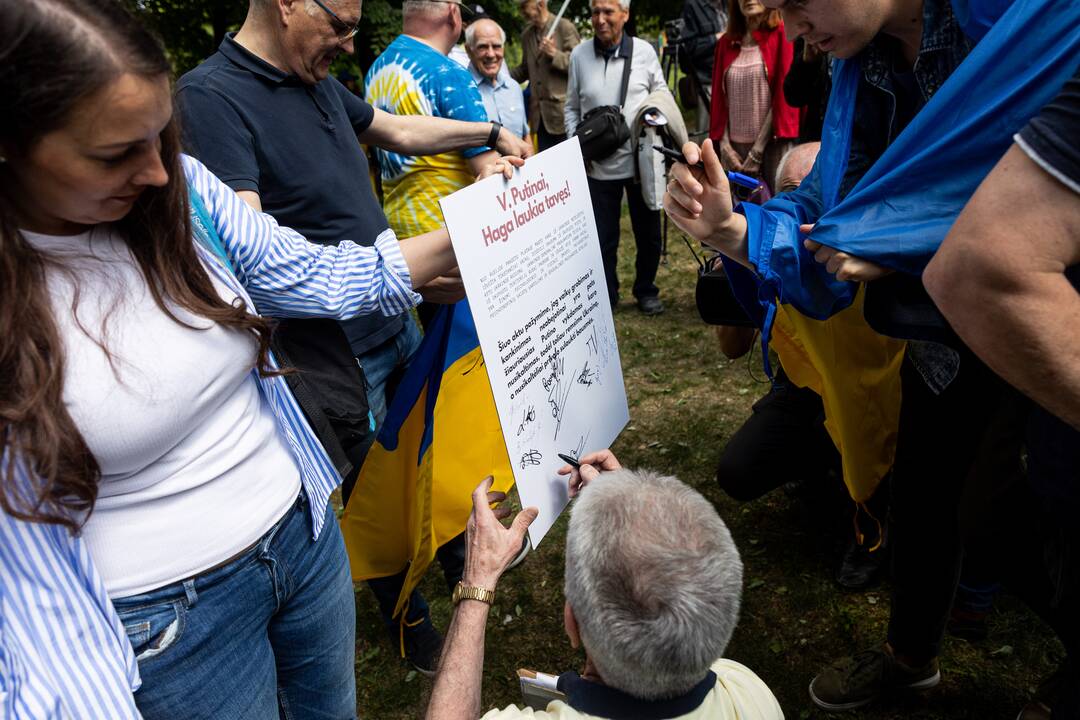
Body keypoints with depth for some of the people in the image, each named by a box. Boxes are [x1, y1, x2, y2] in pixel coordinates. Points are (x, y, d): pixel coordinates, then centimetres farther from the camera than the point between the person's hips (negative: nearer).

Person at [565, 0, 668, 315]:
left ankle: (646, 291, 32)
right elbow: (572, 107, 8)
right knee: (603, 237, 6)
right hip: (598, 165, 0)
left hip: (641, 161, 0)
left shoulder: (644, 51, -2)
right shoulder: (579, 55, 0)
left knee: (648, 233, 12)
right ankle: (606, 297, 24)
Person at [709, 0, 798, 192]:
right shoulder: (726, 42, 12)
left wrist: (757, 151, -9)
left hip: (772, 143, -4)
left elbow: (783, 94, -6)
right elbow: (719, 98, 11)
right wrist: (725, 146, 0)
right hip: (734, 146, 4)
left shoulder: (781, 35, -1)